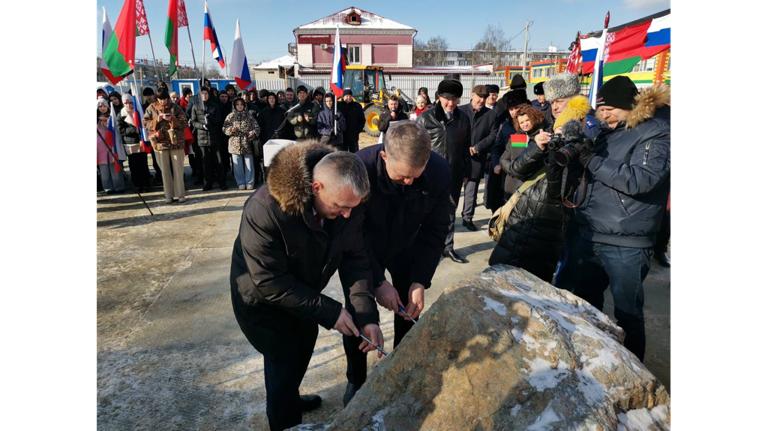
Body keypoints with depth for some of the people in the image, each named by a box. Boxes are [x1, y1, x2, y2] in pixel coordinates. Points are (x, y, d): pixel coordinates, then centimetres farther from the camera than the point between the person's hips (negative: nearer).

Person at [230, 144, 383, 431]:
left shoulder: (345, 202, -22)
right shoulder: (265, 209, -38)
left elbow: (355, 259, -17)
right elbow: (270, 283, -33)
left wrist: (368, 316, -26)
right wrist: (329, 312, -31)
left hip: (303, 294, 6)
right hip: (263, 301, -5)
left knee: (302, 352, 24)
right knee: (284, 362, 8)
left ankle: (291, 399, 54)